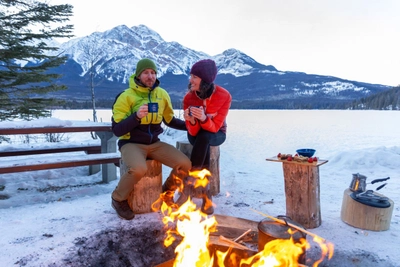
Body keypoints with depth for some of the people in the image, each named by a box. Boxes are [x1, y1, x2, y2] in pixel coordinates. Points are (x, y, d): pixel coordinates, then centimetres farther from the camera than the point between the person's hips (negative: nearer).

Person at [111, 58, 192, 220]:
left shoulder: (162, 94, 4)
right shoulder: (126, 96, -12)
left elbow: (170, 120, 17)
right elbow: (117, 130, -15)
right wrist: (136, 116, -30)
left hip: (154, 143, 5)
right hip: (131, 144, -5)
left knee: (185, 164, -12)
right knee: (139, 169, -36)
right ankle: (119, 199, -3)